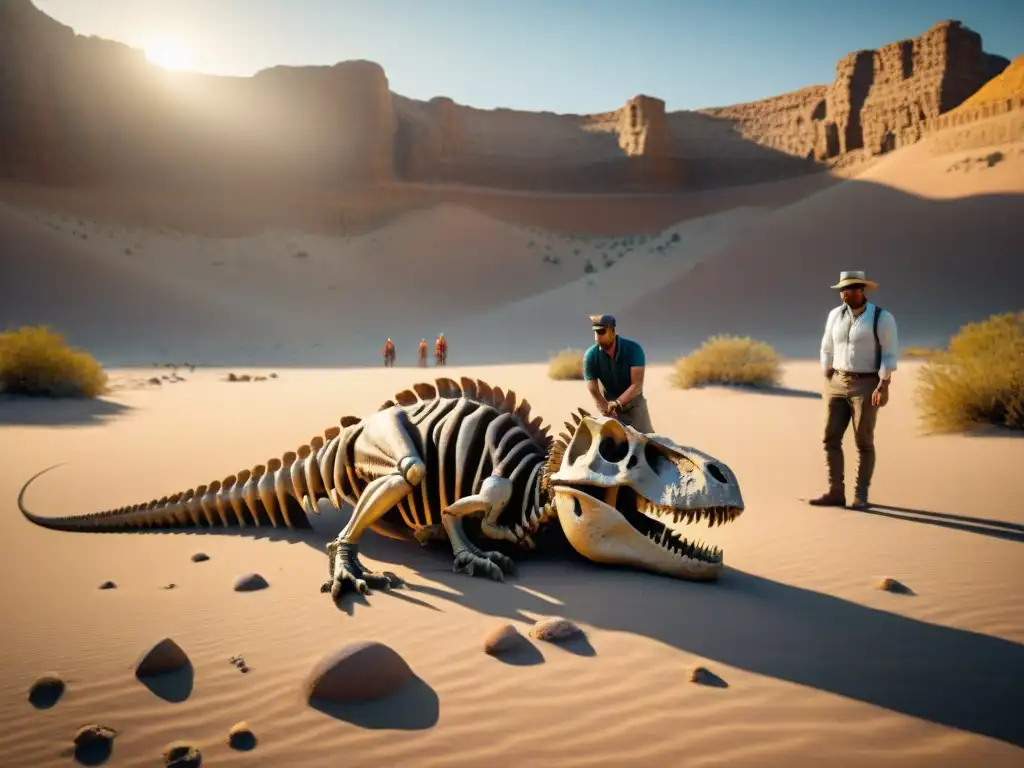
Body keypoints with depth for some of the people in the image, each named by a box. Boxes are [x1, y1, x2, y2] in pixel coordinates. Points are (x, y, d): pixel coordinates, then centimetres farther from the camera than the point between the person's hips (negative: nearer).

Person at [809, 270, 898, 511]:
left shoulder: (881, 317, -8)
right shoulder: (835, 315, 7)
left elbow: (890, 353, -10)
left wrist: (883, 385, -17)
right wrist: (827, 380, 9)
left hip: (866, 385, -5)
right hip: (838, 384, 5)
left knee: (864, 442, 0)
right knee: (830, 439, 1)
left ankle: (861, 495, 10)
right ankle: (835, 492, 8)